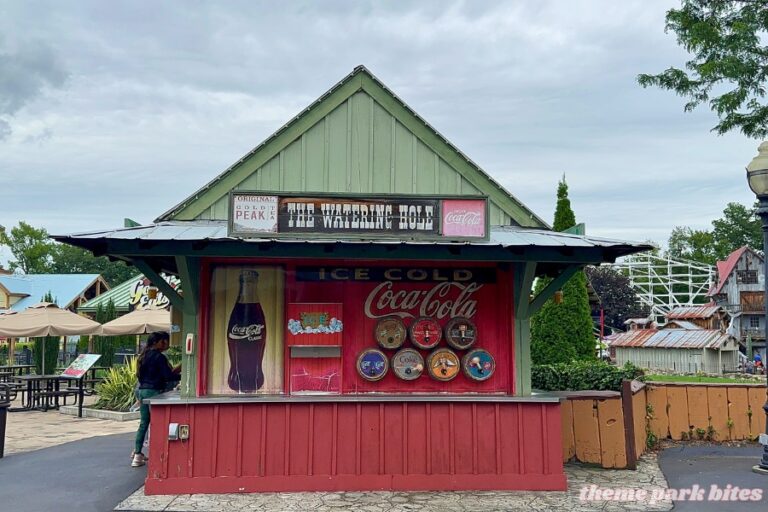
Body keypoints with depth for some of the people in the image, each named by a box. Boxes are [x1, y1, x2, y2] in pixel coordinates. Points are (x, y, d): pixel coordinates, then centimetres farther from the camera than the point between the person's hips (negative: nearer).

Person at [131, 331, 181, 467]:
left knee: (144, 423, 15)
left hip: (142, 391, 8)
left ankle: (137, 453, 17)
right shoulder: (159, 357, -13)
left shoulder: (144, 356, 13)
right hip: (154, 392, -8)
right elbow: (168, 376, -15)